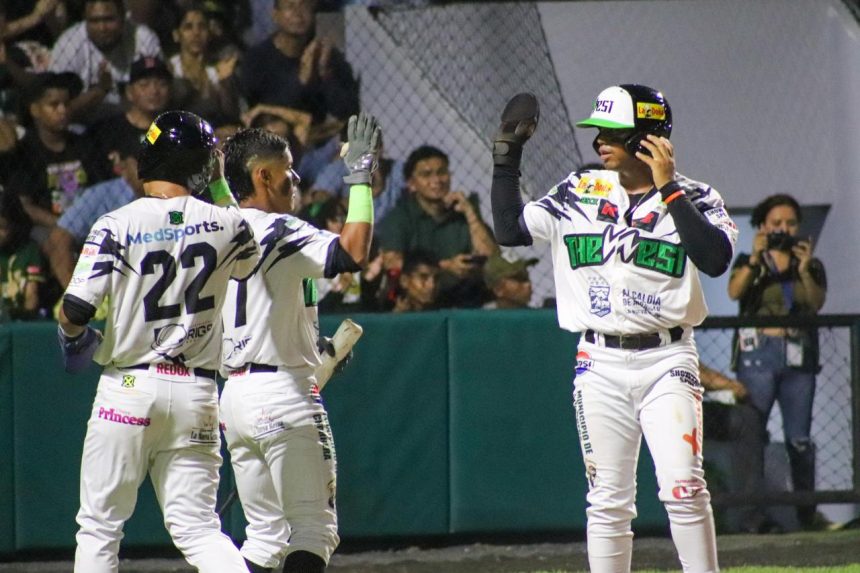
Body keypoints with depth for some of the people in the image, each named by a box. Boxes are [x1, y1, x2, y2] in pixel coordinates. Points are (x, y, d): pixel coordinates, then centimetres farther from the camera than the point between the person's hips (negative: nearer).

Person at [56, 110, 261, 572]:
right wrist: (220, 184, 24)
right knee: (197, 527, 5)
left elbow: (74, 311, -15)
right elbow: (249, 260, 24)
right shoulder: (225, 224, 0)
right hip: (196, 393, 3)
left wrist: (78, 339, 8)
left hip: (128, 388, -3)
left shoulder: (118, 225, -9)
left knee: (99, 526, 7)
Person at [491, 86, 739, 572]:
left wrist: (667, 190, -21)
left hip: (667, 360, -3)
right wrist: (507, 156, -2)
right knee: (608, 499, 5)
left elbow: (717, 259, -21)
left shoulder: (694, 199, -4)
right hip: (600, 364, 3)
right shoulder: (580, 193, 6)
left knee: (683, 488, -14)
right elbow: (511, 230, 4)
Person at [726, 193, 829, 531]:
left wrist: (805, 271, -15)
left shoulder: (811, 266, 16)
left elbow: (817, 303, 0)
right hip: (758, 353, -2)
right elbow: (734, 292, -7)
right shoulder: (750, 263, 12)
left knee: (800, 439, -1)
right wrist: (755, 259, -18)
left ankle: (807, 512, 4)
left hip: (798, 356, 2)